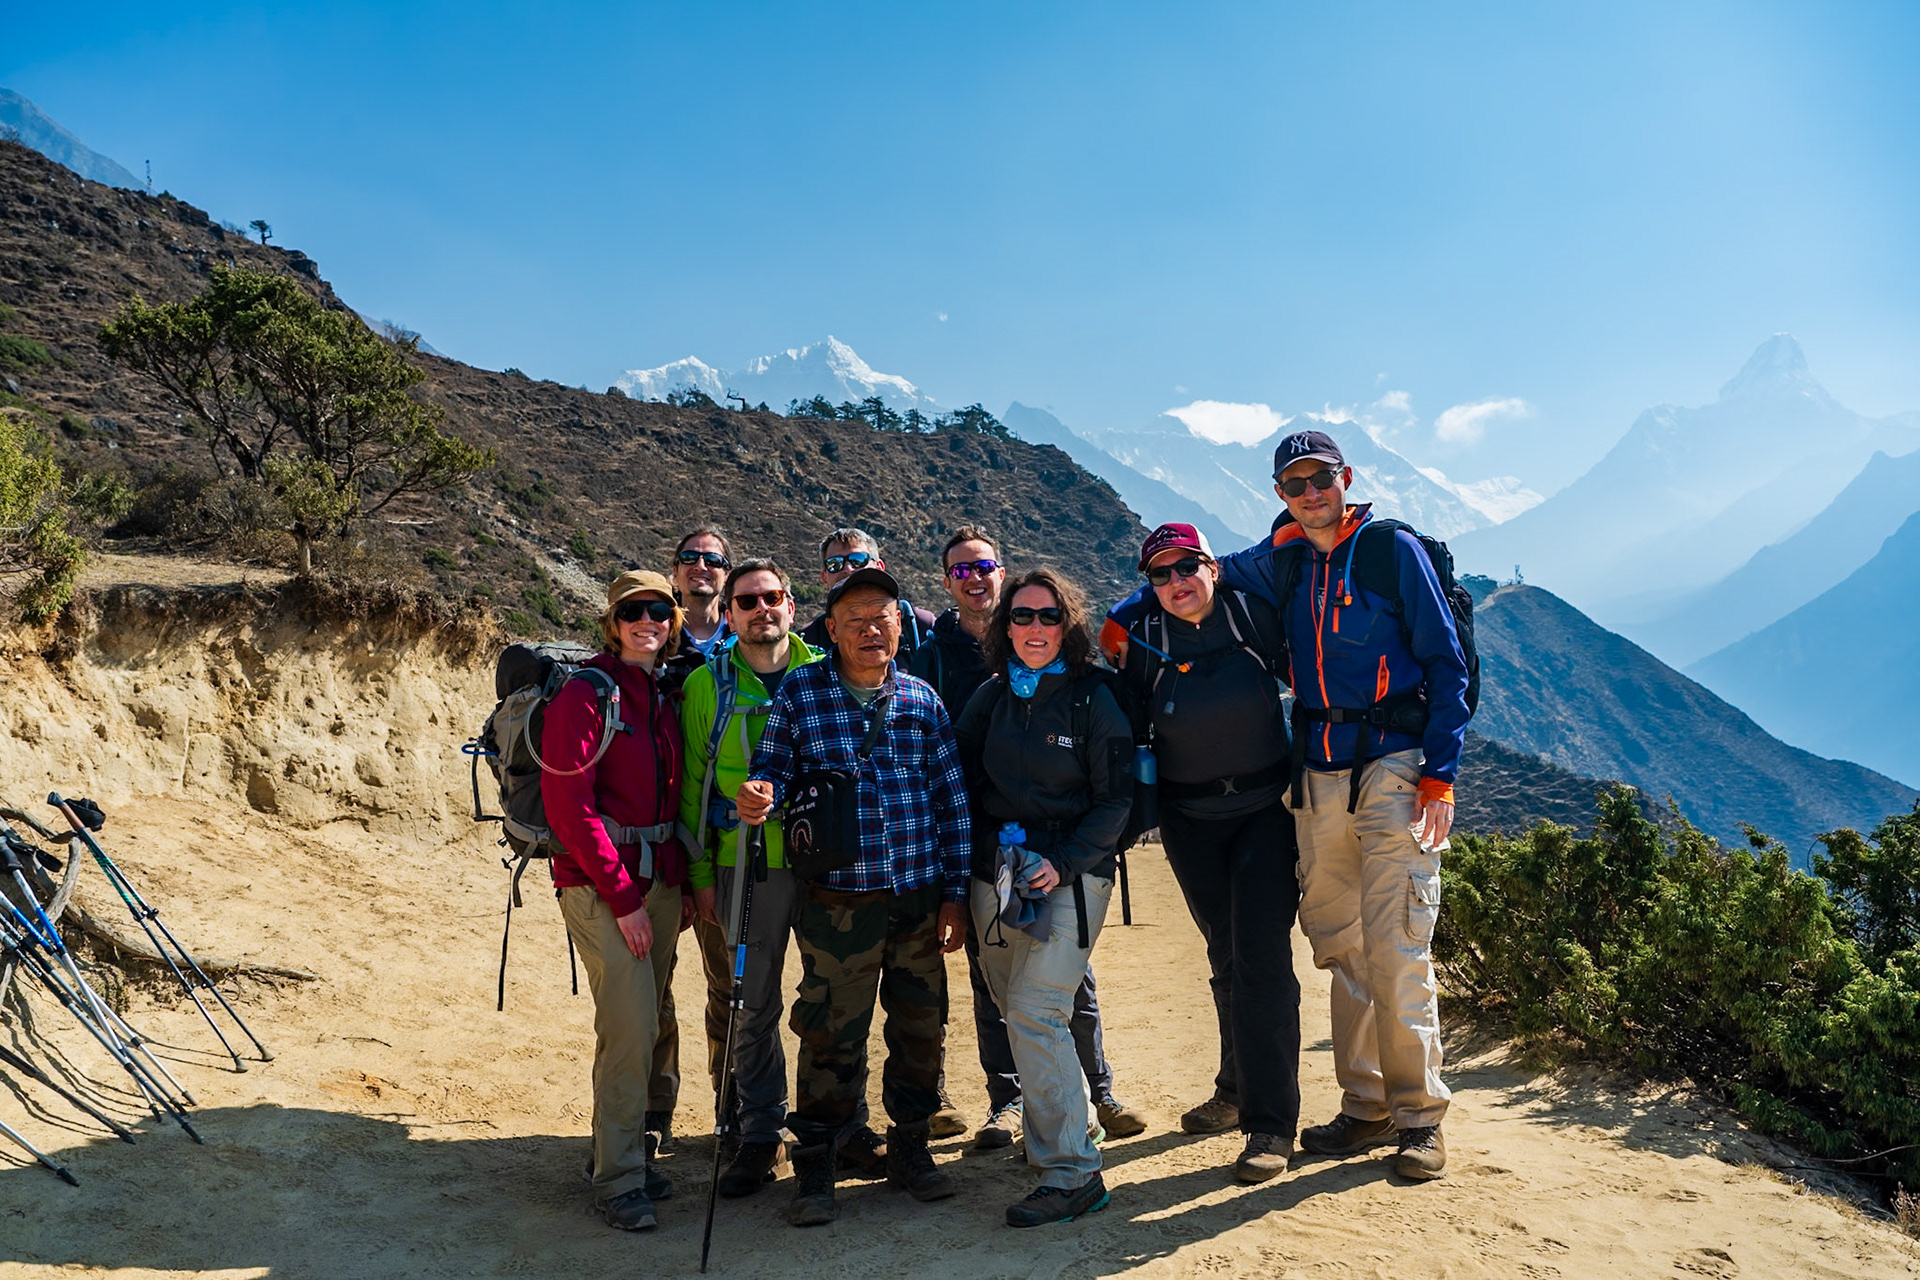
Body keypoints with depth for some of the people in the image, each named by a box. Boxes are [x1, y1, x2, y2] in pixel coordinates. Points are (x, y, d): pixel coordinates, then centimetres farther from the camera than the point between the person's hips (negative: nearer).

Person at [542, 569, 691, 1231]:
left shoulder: (665, 697, 11)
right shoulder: (586, 692, -10)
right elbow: (568, 803, -15)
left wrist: (682, 883, 10)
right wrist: (621, 896, -15)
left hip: (658, 880, 7)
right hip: (600, 882, -7)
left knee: (642, 1024, 12)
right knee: (630, 1026, -8)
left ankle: (621, 1150, 28)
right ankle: (618, 1177, 6)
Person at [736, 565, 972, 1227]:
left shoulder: (922, 699, 6)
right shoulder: (800, 690, 0)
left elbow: (952, 800, 7)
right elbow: (773, 768, 0)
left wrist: (954, 895, 4)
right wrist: (758, 795, -25)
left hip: (920, 898, 3)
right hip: (839, 898, -3)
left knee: (920, 1026, 12)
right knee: (832, 1034, 1)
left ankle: (909, 1147, 32)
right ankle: (814, 1169, 19)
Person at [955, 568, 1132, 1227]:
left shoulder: (1094, 699, -3)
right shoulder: (990, 696, 8)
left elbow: (1115, 799, -4)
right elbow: (963, 780, 16)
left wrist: (1063, 863, -14)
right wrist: (976, 854, 7)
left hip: (1072, 875, -5)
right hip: (995, 875, 5)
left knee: (1035, 1013, -15)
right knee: (1016, 1012, 9)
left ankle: (1071, 1172, -6)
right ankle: (1069, 1129, 29)